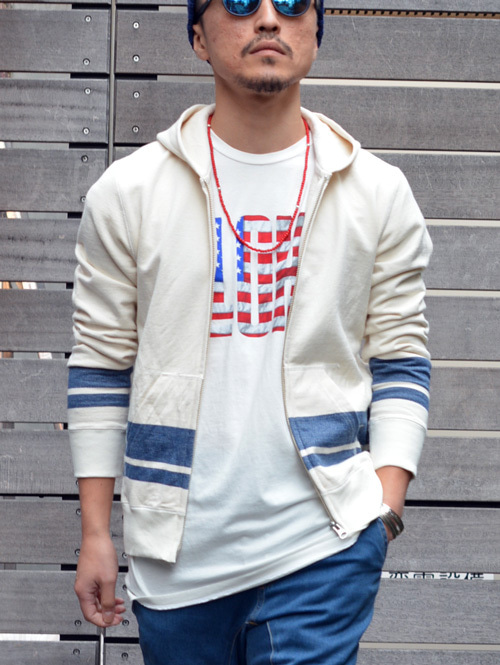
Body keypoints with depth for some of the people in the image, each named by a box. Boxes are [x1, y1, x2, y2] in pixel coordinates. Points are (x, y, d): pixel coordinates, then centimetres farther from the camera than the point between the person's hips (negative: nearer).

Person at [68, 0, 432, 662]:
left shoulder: (378, 193, 3)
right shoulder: (128, 191, 1)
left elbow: (399, 359, 6)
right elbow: (101, 364, 4)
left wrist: (386, 506, -5)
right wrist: (96, 533, 3)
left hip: (321, 540, 0)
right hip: (175, 548, 1)